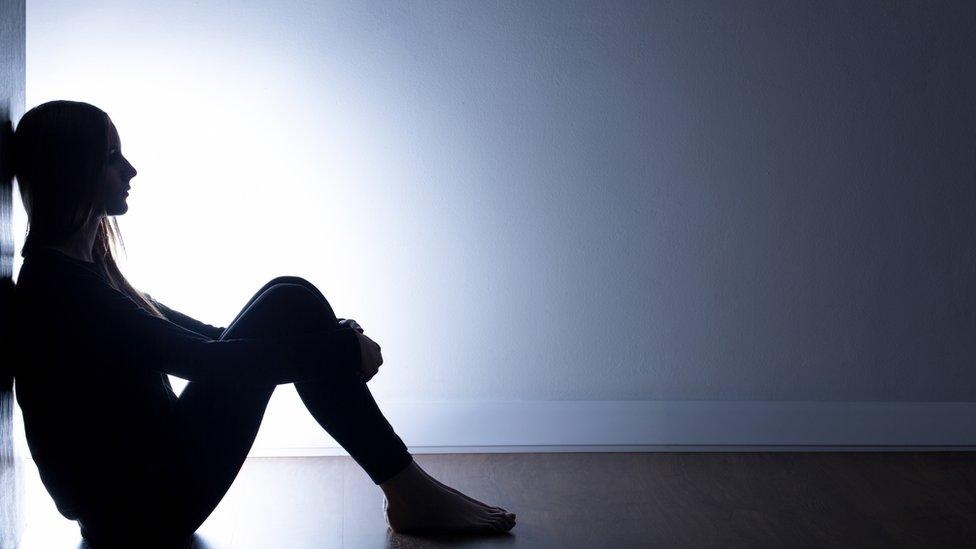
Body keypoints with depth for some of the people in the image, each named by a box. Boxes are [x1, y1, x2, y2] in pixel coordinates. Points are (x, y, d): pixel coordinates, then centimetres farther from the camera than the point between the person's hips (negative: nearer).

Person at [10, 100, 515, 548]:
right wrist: (345, 352, -14)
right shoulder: (57, 284, -19)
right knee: (288, 305, -11)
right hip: (144, 508, -10)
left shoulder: (83, 269, 14)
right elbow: (204, 359, -22)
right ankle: (411, 492, -4)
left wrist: (322, 338, 5)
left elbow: (197, 337, 16)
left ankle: (408, 488, 0)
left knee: (290, 306, 4)